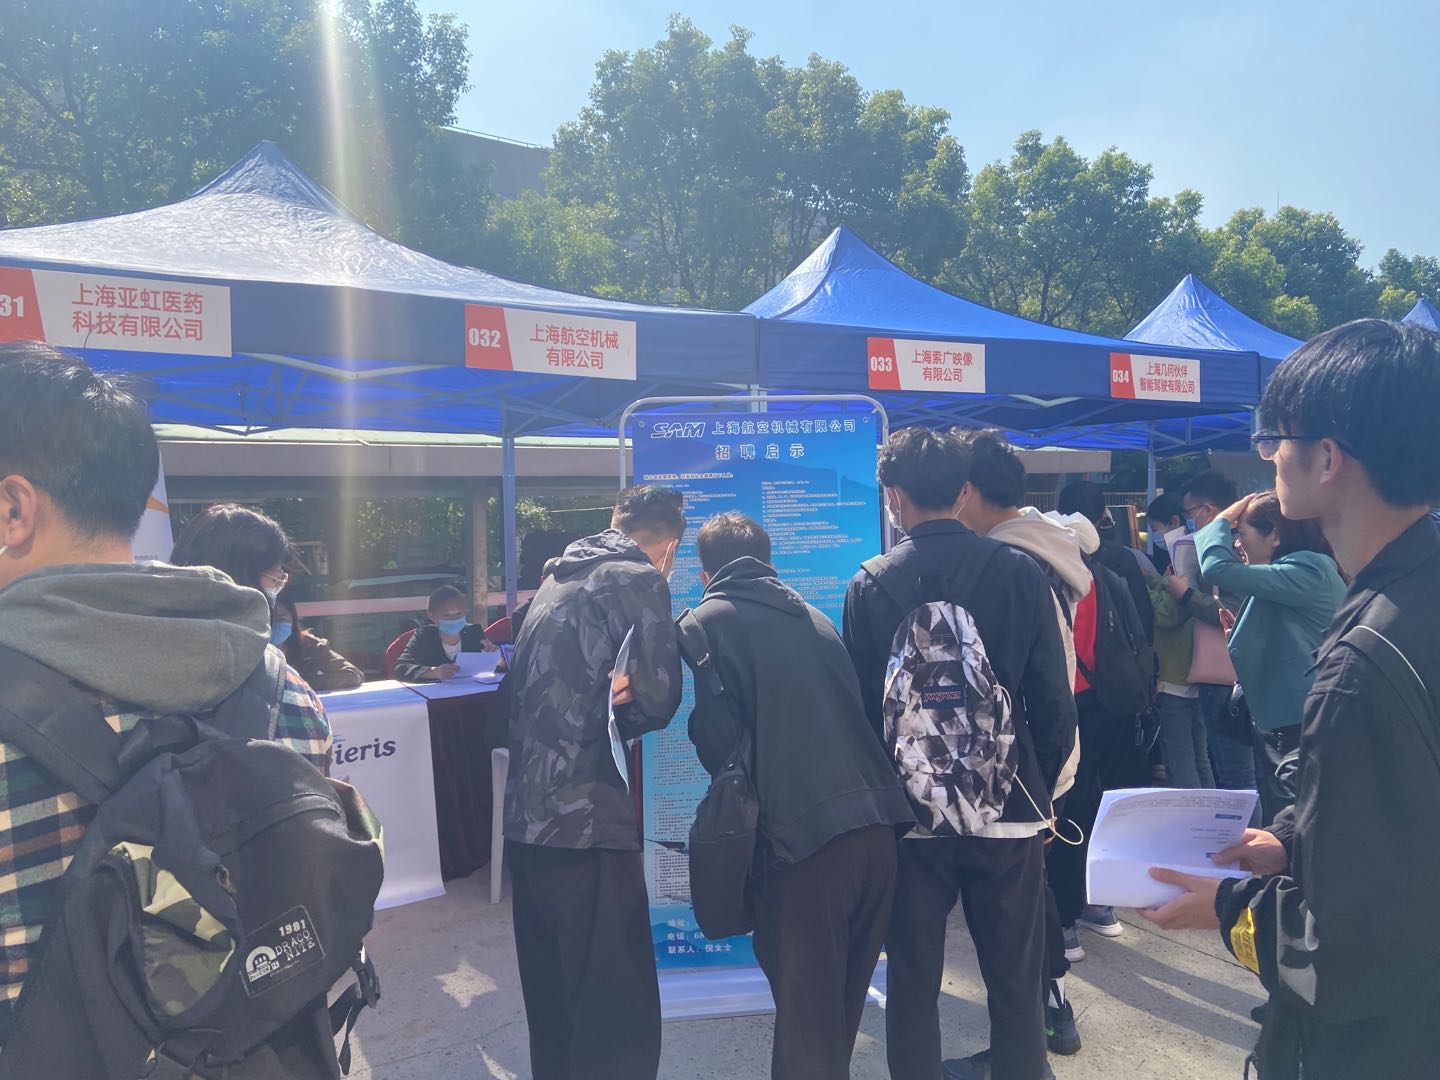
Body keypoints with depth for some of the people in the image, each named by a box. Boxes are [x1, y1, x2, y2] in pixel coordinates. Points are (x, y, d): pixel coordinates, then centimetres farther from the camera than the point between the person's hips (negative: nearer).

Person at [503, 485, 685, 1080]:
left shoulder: (560, 579, 17)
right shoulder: (638, 580, -7)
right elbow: (657, 700, -13)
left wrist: (612, 698, 9)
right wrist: (622, 706, 5)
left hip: (528, 820, 9)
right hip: (587, 826, -9)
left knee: (553, 1003, 21)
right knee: (620, 1017, 0)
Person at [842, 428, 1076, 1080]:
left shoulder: (870, 586, -7)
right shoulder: (1019, 572, -6)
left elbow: (859, 707, -3)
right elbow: (1053, 699, -5)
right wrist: (1039, 784, 9)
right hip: (1010, 809, 1)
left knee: (913, 983, 13)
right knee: (1016, 983, 15)